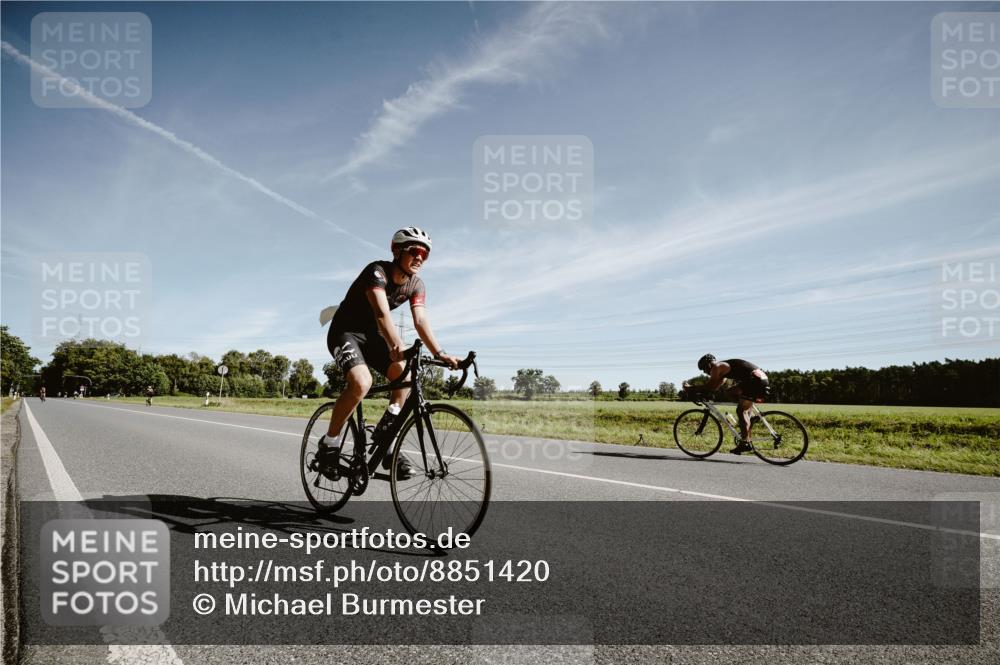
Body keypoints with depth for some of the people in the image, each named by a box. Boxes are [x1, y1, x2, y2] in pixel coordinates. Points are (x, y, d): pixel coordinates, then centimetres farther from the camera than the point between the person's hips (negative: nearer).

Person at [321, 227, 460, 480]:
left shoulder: (416, 284, -5)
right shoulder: (377, 271, -25)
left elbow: (421, 320, -18)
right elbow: (382, 312, -42)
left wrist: (439, 354, -34)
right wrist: (396, 346, -59)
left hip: (371, 335, 7)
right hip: (345, 332, -6)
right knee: (362, 382, -30)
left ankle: (384, 439, -3)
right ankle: (329, 443, -11)